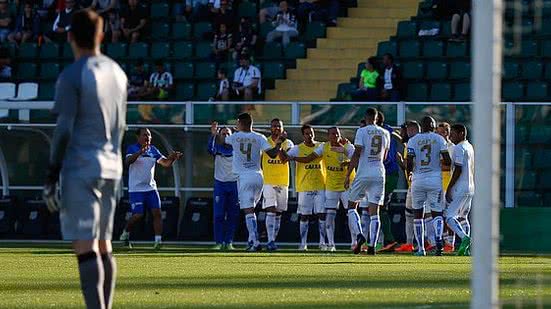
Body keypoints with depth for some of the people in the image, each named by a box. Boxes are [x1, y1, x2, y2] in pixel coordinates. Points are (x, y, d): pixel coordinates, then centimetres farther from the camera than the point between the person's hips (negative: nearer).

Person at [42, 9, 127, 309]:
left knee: (85, 247, -11)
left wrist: (51, 175, -10)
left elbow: (64, 130, -14)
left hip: (79, 169, -7)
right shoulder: (117, 73, 12)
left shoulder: (71, 76, -10)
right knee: (103, 245, 15)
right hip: (110, 168, 7)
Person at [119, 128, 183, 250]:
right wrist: (140, 151, -42)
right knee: (138, 215, -10)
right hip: (136, 189, -5)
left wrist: (173, 158, -16)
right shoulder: (132, 149, -6)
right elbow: (128, 161, -26)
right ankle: (126, 234, 17)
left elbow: (166, 163, 7)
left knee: (157, 212, -10)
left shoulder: (153, 150, 10)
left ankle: (158, 241, -11)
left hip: (151, 188, 5)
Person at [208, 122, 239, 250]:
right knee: (219, 215, -5)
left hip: (234, 183, 1)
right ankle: (219, 242, -1)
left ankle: (229, 242, 8)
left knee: (233, 216, 1)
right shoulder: (218, 148, 1)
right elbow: (210, 149, -19)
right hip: (220, 183, -1)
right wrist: (213, 135, -36)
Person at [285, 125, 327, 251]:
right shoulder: (298, 148, 0)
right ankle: (303, 243, 7)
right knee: (304, 216, 2)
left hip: (321, 186, 2)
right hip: (305, 187, -2)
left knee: (322, 214, -3)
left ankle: (322, 242, 3)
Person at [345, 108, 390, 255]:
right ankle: (372, 245, -5)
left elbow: (357, 154, -11)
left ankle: (360, 235, -10)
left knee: (352, 206, 10)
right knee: (374, 211, 2)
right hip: (379, 174, 4)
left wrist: (348, 175, -7)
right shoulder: (385, 134, 9)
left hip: (363, 173, -4)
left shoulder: (362, 131, -6)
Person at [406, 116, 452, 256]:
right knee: (437, 213, 5)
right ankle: (438, 238, -23)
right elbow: (447, 161, -5)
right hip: (435, 180, 0)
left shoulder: (413, 141, 0)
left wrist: (410, 173, 14)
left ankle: (421, 248, 10)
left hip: (418, 180, 0)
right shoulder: (439, 139, 0)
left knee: (418, 214, 12)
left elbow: (409, 163, -7)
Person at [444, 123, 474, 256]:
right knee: (463, 217, 15)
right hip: (471, 188, 10)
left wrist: (449, 189, -17)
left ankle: (464, 237, -29)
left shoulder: (459, 148, -12)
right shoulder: (470, 147, 17)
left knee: (449, 216, -11)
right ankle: (466, 248, 10)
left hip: (460, 189, -10)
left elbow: (458, 170, -18)